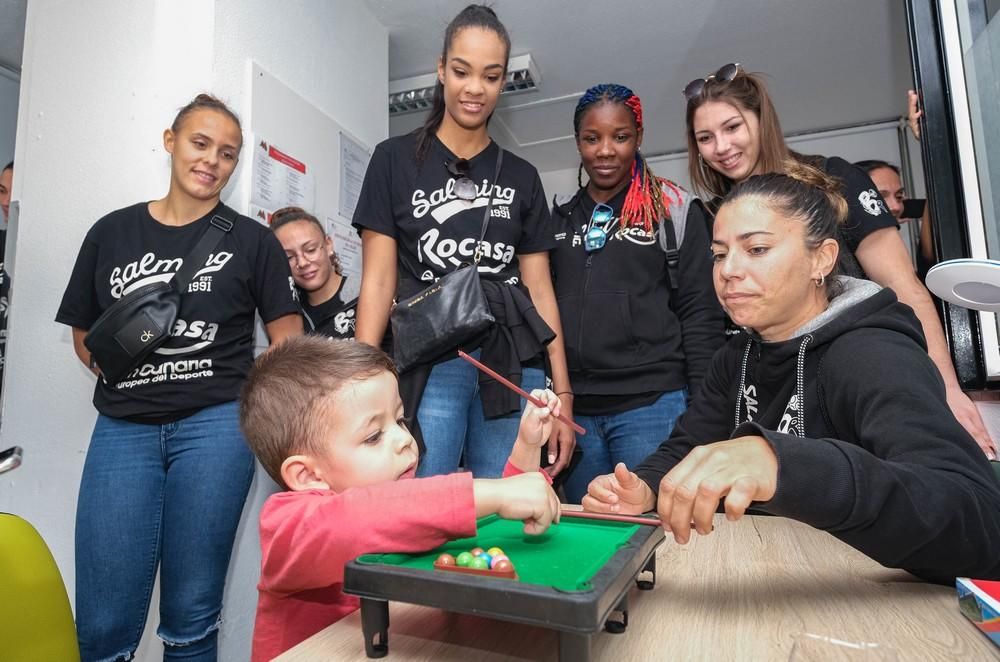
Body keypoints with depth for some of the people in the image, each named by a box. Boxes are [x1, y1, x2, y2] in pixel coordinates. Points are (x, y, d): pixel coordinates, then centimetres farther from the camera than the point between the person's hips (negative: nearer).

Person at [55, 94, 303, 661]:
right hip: (123, 427, 2)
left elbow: (287, 338, 4)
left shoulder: (251, 240, 5)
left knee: (192, 617, 6)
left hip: (215, 424, -2)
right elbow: (84, 335, 17)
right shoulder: (111, 233, 12)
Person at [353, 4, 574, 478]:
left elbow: (539, 289, 10)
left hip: (514, 370, 3)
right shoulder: (395, 159, 6)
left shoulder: (521, 177, 13)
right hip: (428, 368, -2)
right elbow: (378, 282, 1)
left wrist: (562, 392, 4)